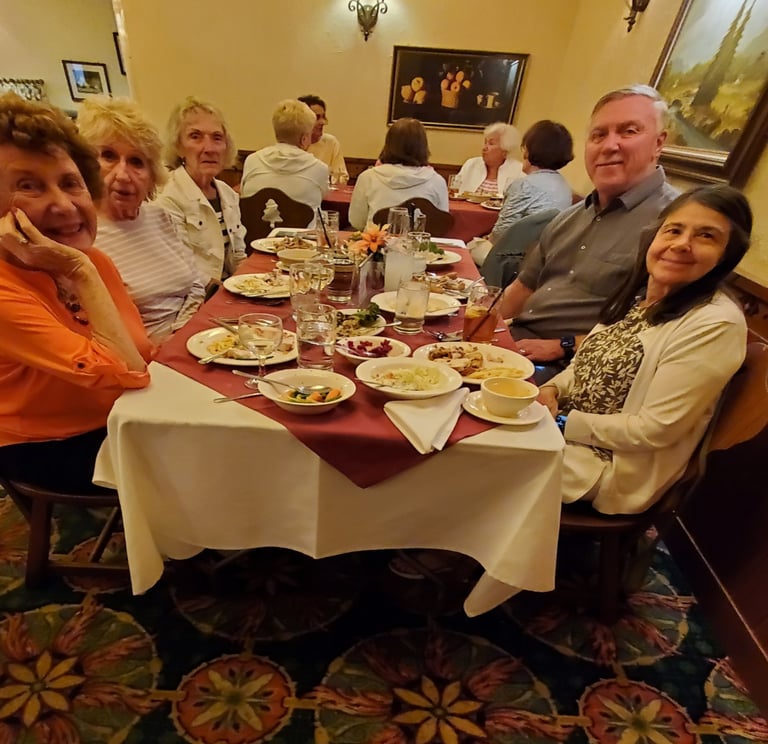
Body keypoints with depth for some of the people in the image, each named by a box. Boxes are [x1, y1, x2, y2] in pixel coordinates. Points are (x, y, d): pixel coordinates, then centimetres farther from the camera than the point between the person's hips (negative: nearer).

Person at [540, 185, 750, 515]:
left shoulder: (715, 326, -21)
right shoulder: (638, 294, 3)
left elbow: (653, 431, -21)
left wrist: (561, 422, -18)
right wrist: (551, 390, -10)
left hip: (616, 466, -6)